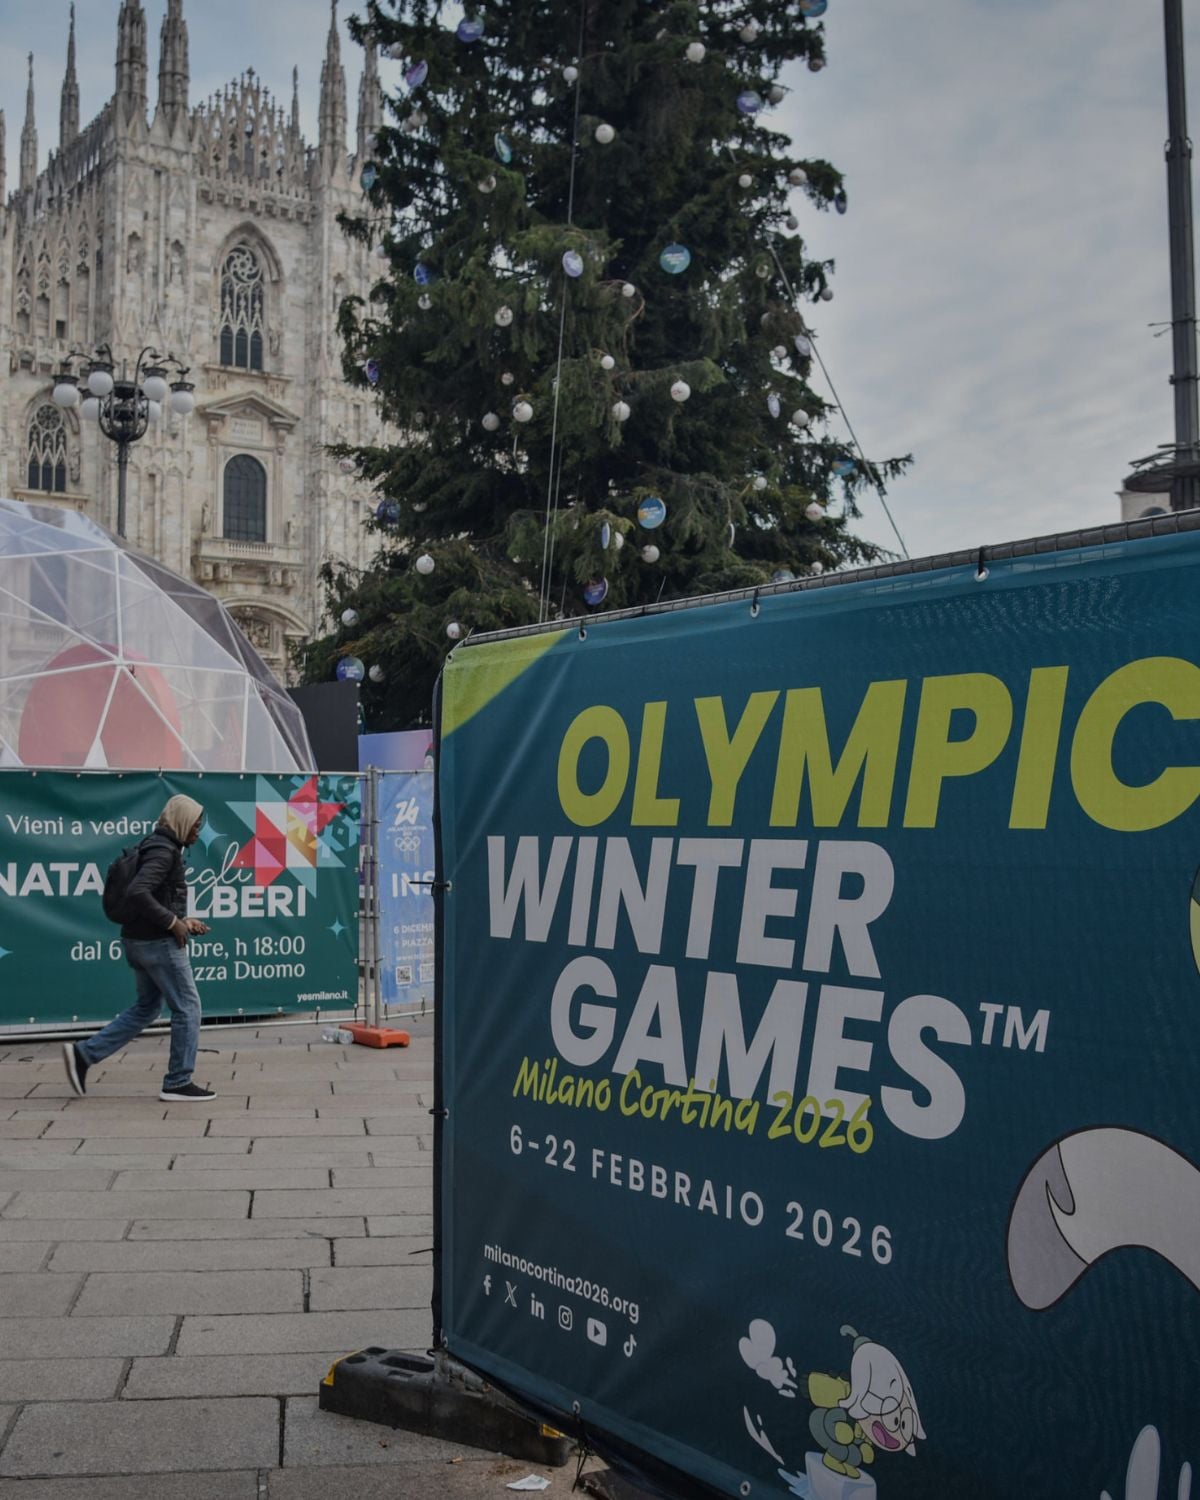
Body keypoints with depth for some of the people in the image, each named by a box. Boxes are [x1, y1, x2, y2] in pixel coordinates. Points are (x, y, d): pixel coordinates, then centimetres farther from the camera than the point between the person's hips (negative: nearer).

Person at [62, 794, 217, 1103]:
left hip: (139, 941, 10)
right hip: (159, 943, -10)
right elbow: (137, 893, -29)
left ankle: (83, 1053, 13)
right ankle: (178, 1083, 6)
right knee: (187, 1008, 0)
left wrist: (183, 921, 14)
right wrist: (173, 922, -22)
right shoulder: (164, 851, -16)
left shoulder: (162, 848, 15)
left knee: (146, 1008, 18)